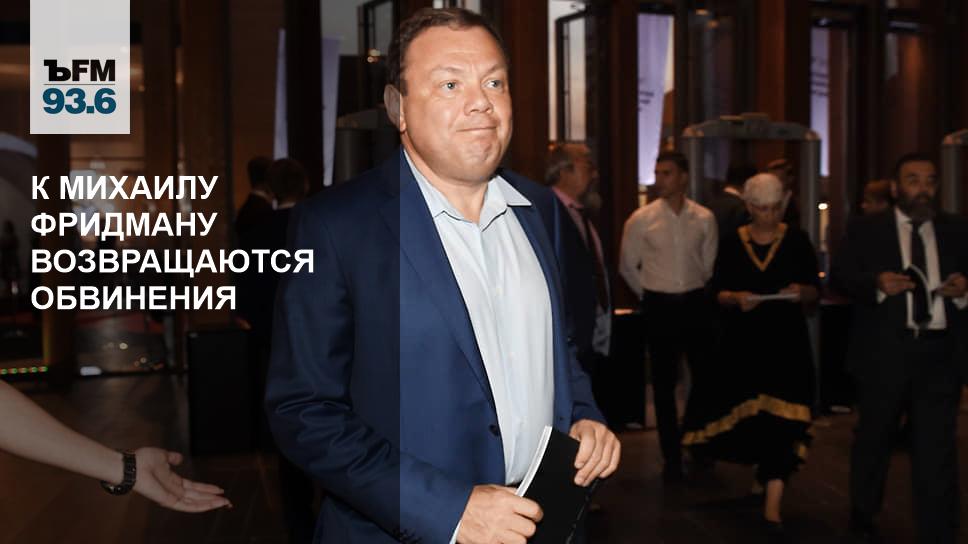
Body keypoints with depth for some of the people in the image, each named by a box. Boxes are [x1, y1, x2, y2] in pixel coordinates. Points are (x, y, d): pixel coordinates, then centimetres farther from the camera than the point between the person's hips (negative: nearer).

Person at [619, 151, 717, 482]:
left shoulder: (704, 219, -2)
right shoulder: (641, 219, -5)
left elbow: (709, 264, 9)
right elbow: (627, 266, 5)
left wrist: (694, 292, 9)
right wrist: (650, 296, 8)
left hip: (696, 303, 1)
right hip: (659, 306, -1)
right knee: (664, 384, 5)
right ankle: (672, 458, 18)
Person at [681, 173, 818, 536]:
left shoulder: (797, 241, 1)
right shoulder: (732, 244, 4)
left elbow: (815, 292, 2)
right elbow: (717, 292, 3)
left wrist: (802, 292, -20)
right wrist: (735, 298, -18)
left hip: (786, 341, -1)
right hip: (742, 341, 1)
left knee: (779, 417, -6)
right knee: (743, 414, 9)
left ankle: (773, 503, -1)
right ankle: (762, 470, 40)